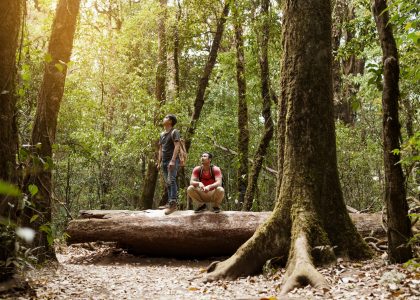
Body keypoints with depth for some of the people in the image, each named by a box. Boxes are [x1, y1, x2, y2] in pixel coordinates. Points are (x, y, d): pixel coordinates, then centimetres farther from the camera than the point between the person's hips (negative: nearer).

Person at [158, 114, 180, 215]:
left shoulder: (174, 132, -3)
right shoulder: (162, 134, 19)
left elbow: (177, 146, -13)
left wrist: (173, 160, -22)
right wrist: (159, 162, 15)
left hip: (172, 160, -7)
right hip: (164, 161, 8)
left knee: (171, 180, -17)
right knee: (167, 183, 7)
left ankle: (173, 203, -21)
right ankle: (170, 203, 10)